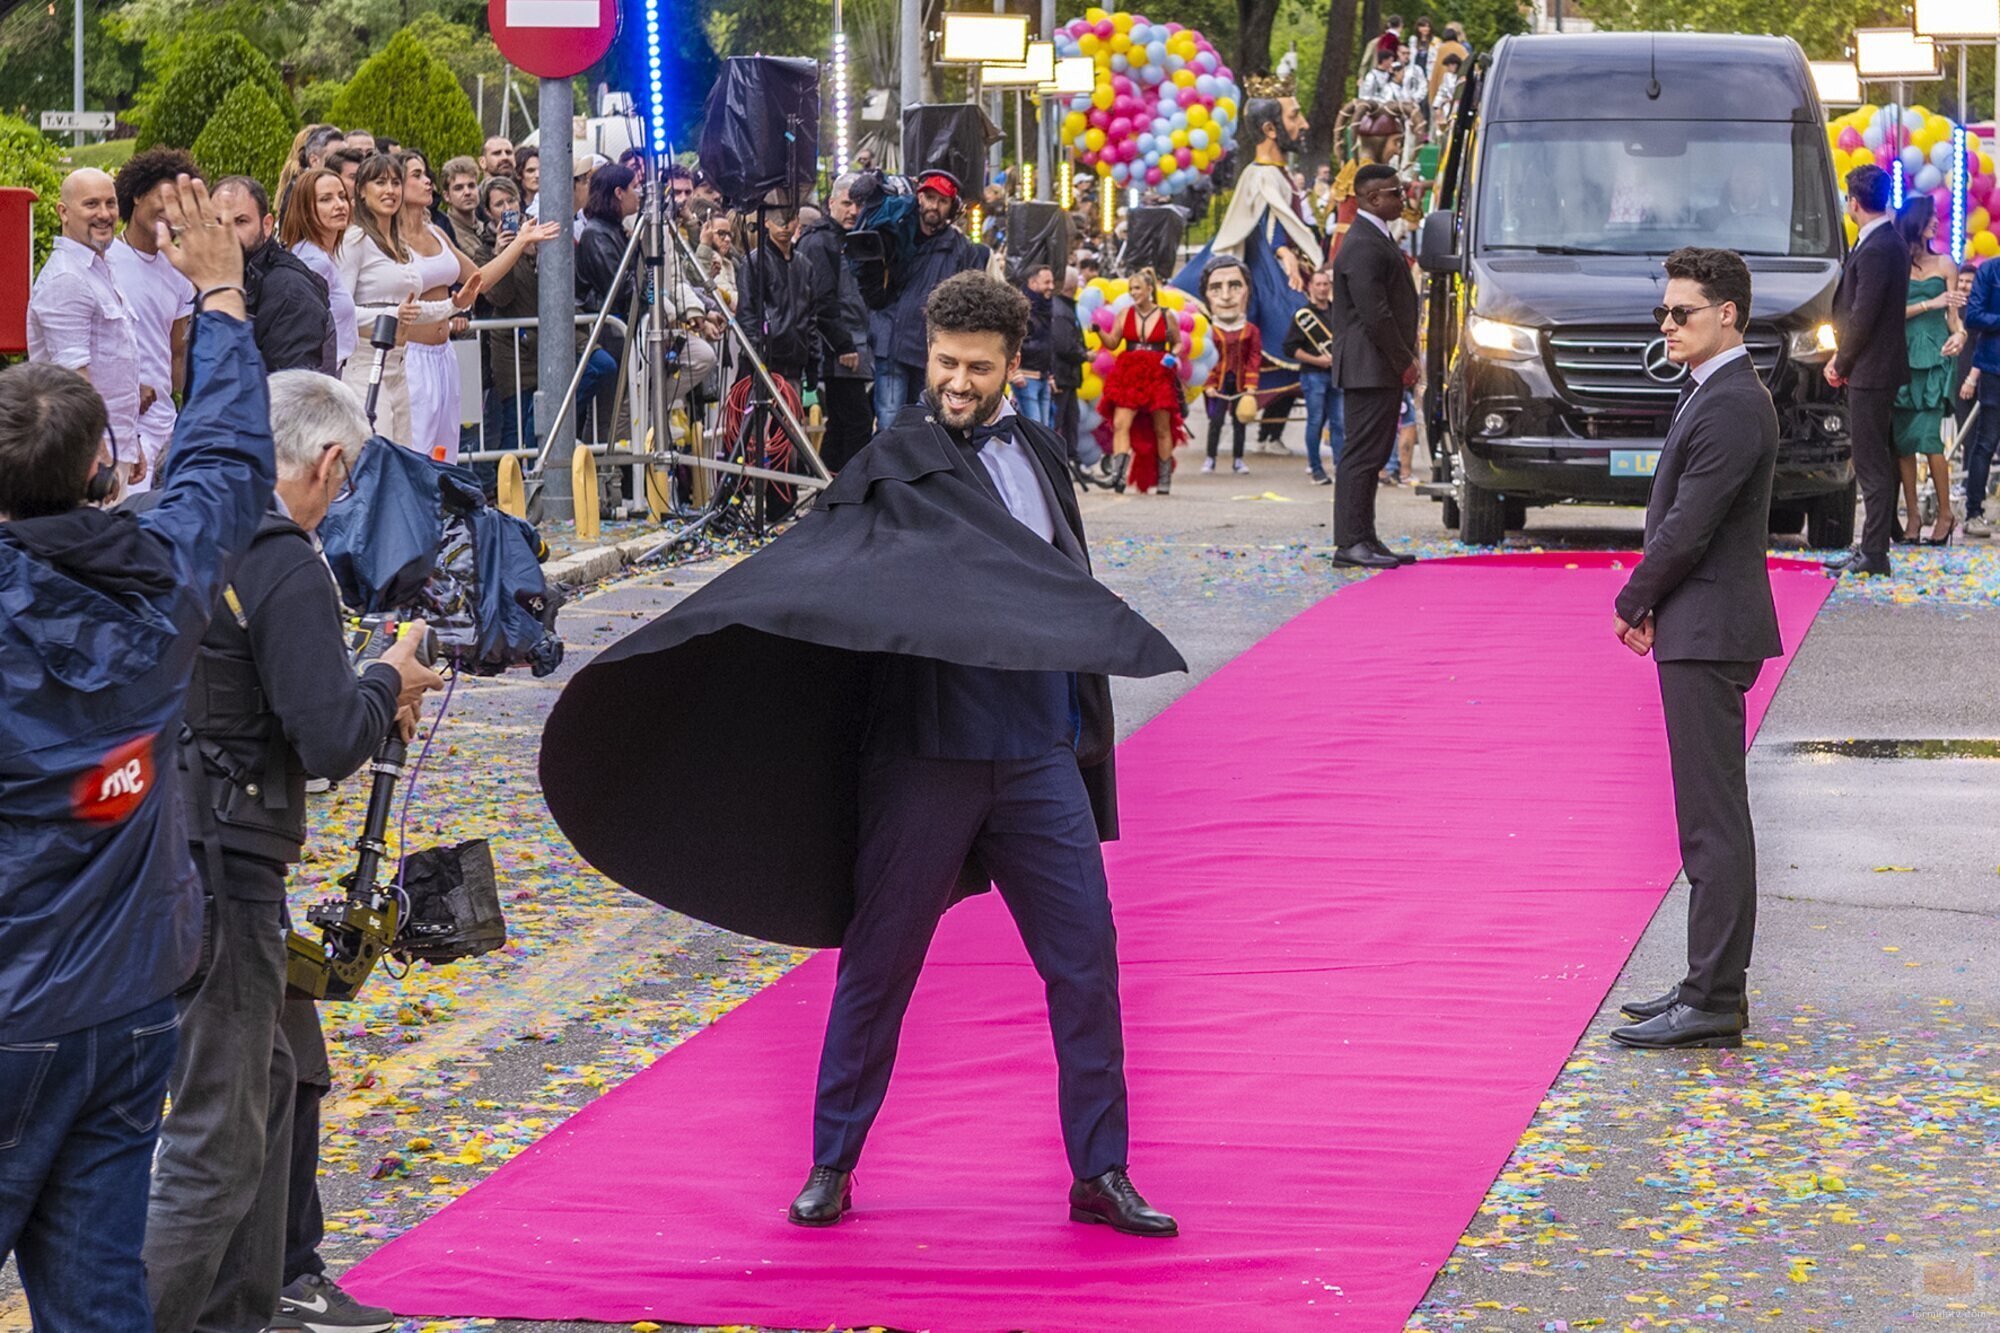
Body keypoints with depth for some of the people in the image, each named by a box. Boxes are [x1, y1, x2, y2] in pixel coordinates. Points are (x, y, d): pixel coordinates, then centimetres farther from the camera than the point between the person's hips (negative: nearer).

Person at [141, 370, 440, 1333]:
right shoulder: (286, 572, -16)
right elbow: (329, 743, -21)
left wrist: (364, 701, 21)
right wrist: (388, 684, 0)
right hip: (218, 876, -9)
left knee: (263, 1080, 25)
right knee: (214, 1144, -2)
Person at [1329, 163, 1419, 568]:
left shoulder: (1376, 239, 19)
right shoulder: (1363, 247, -16)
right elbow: (1375, 315, -21)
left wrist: (1407, 359, 15)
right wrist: (1405, 363, -13)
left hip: (1383, 370, 11)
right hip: (1369, 369, -11)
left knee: (1370, 455, 11)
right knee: (1362, 455, -9)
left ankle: (1365, 540, 15)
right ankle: (1350, 542, -9)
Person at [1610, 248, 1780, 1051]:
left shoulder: (1731, 408, -18)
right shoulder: (1715, 395, 15)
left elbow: (1688, 528, -20)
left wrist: (1633, 604, -6)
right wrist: (1653, 606, 7)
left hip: (1709, 634, -11)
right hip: (1699, 630, 11)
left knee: (1714, 822, -8)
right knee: (1709, 818, 14)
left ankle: (1713, 1002, -7)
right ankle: (1713, 984, 20)